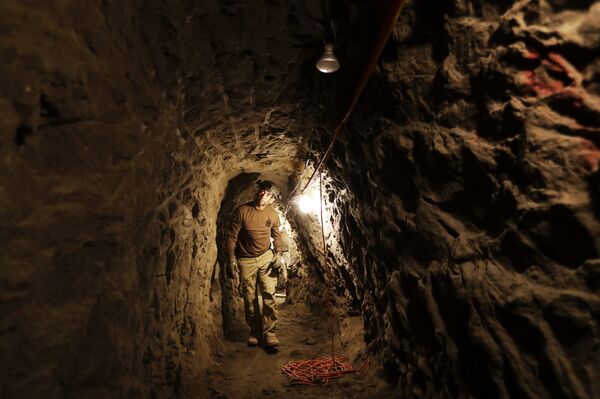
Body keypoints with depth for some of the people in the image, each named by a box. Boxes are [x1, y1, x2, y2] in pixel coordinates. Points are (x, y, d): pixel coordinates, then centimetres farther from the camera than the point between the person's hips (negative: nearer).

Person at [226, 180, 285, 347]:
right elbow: (232, 235, -8)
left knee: (269, 294, -7)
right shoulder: (242, 211, -13)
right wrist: (231, 257, -9)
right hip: (245, 260, -1)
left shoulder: (273, 215, -3)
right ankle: (255, 331, 25)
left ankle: (269, 333, 3)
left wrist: (278, 254, 2)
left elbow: (276, 235, 12)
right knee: (249, 297, 8)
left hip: (266, 257, 1)